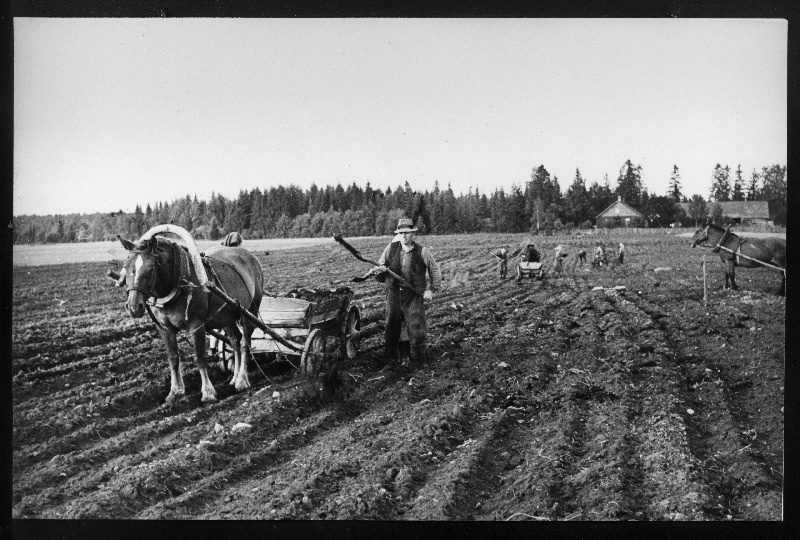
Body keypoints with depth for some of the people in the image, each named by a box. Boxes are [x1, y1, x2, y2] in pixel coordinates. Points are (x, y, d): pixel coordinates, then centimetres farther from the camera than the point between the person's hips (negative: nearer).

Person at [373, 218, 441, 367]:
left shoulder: (422, 252, -3)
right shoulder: (391, 248, 2)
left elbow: (435, 270, 7)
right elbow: (379, 267, 8)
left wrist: (432, 289, 0)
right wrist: (380, 270, -15)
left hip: (414, 295, -2)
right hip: (394, 293, 2)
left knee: (416, 328, -3)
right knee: (391, 328, 8)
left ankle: (419, 363, 10)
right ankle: (391, 357, 24)